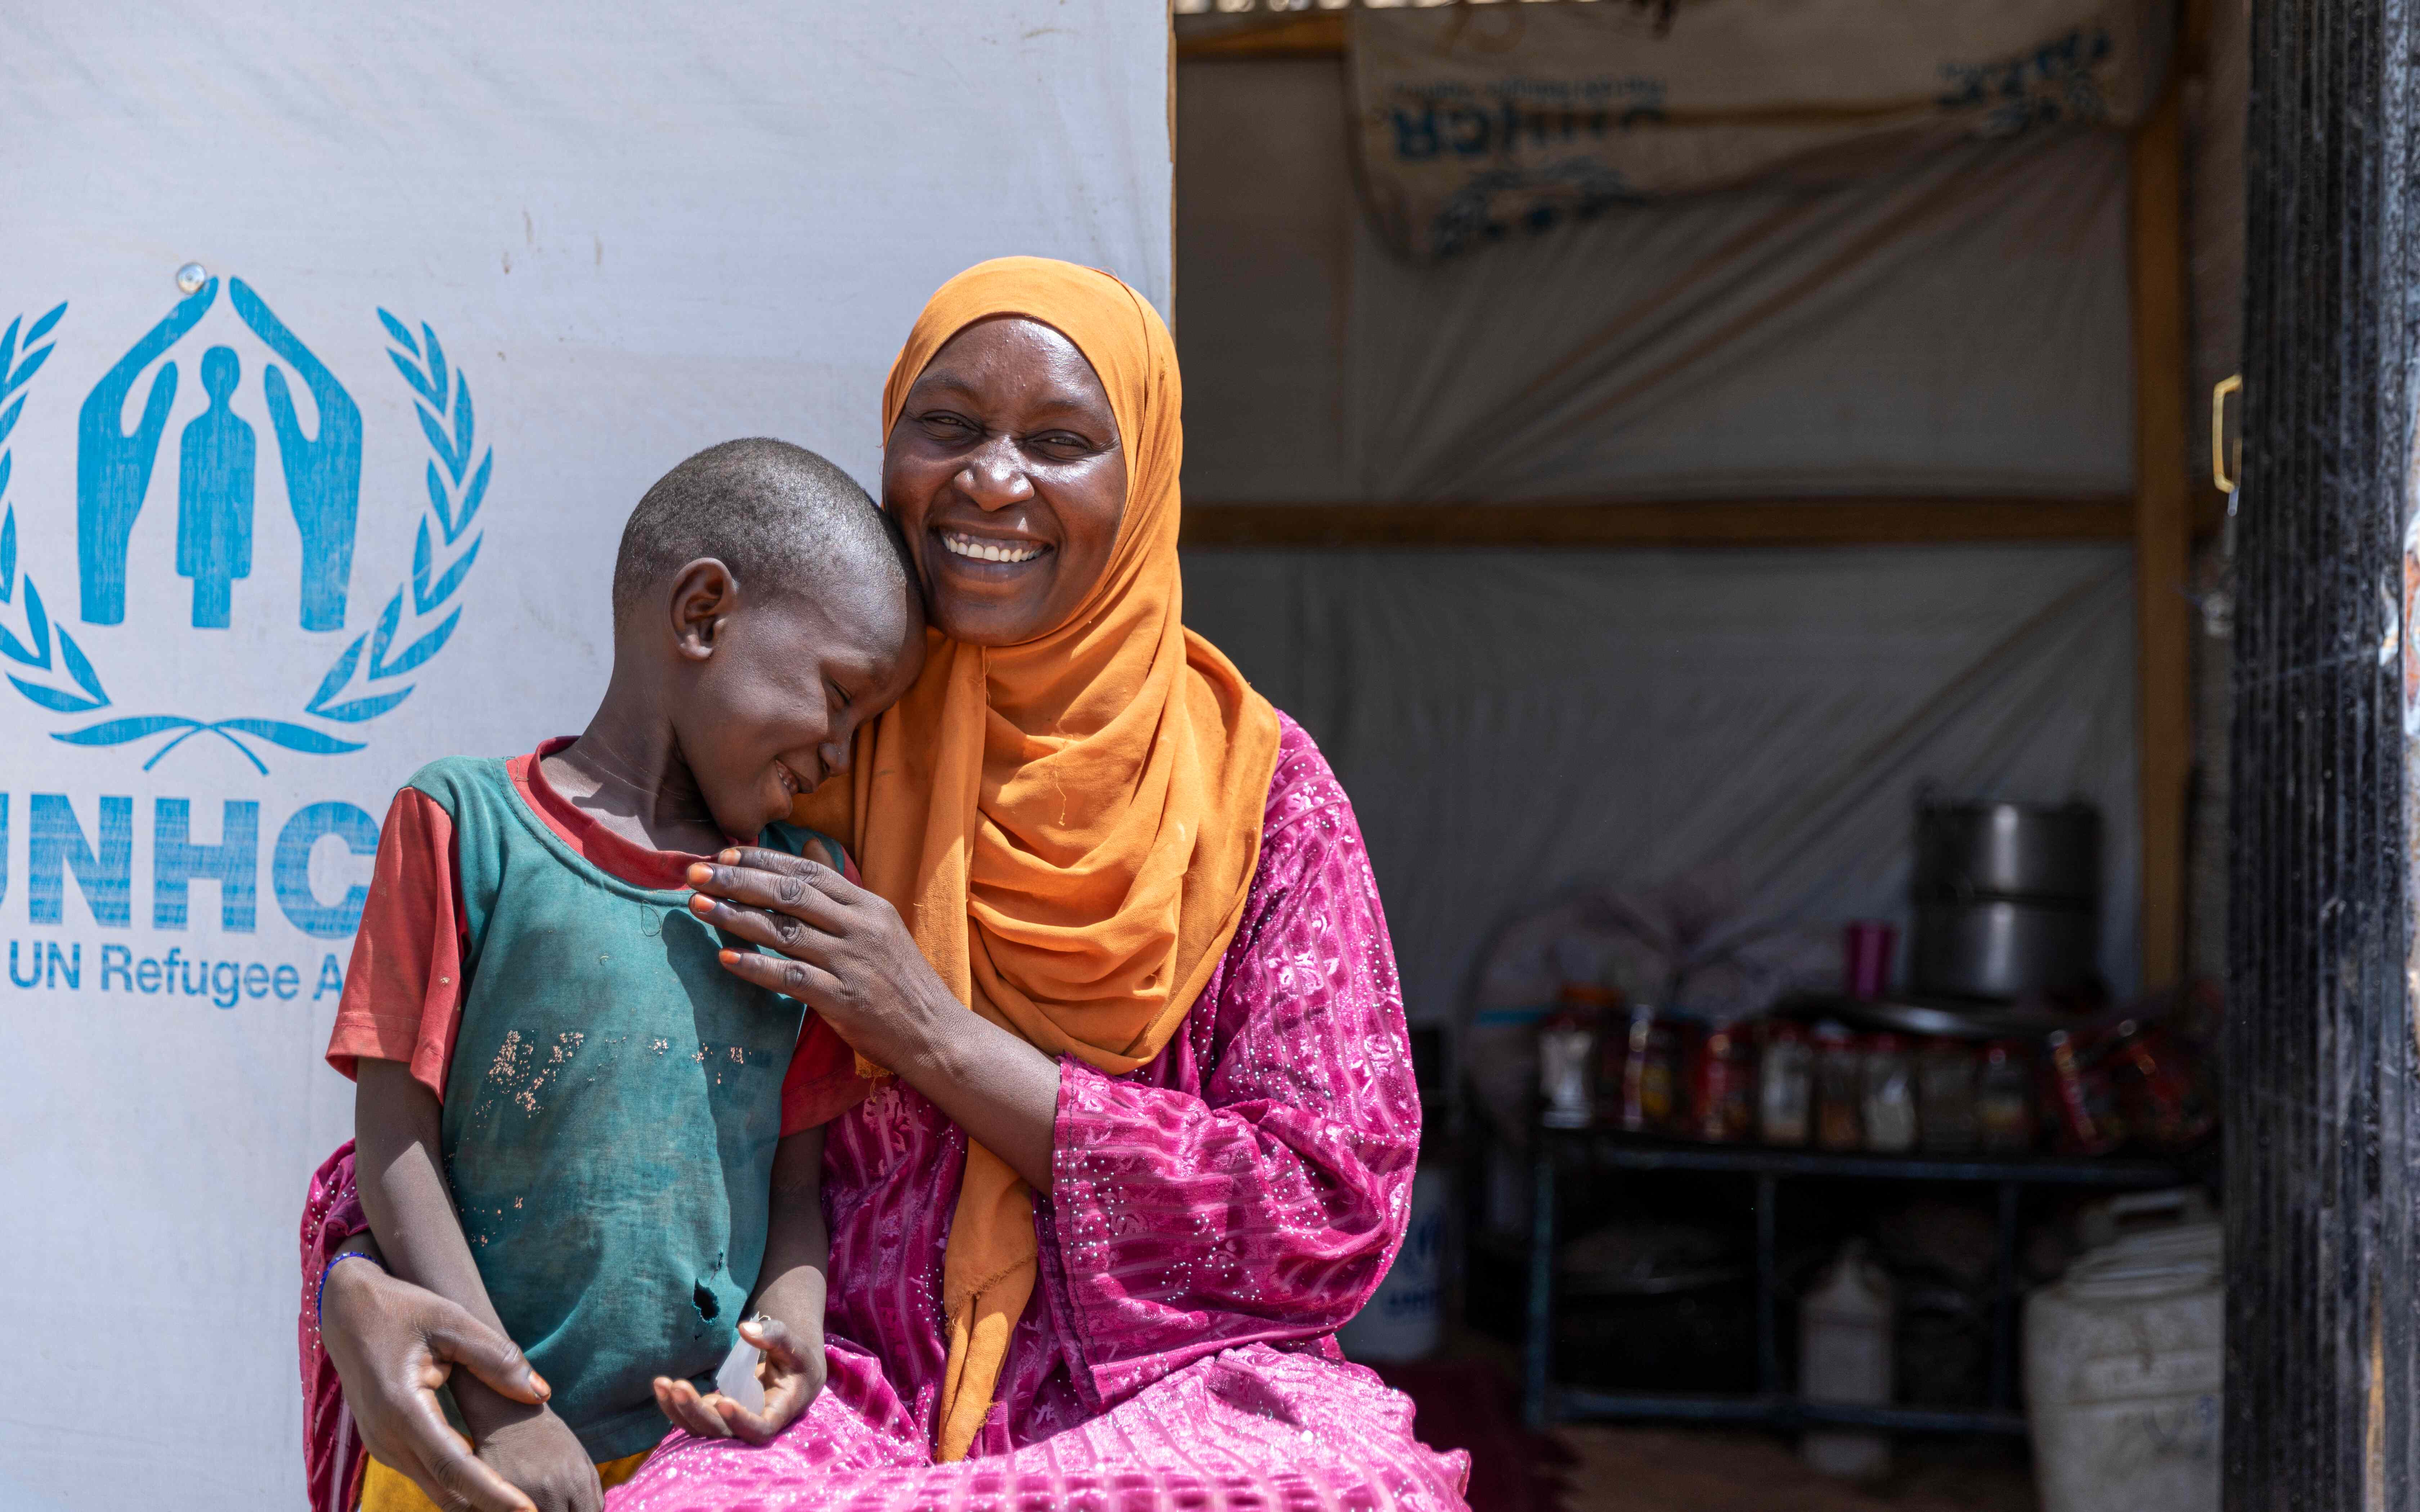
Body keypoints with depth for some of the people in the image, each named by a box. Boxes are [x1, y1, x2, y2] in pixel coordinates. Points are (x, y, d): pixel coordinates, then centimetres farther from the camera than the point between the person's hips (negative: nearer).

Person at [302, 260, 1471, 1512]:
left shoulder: (1255, 786, 7)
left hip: (1176, 1391, 0)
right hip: (851, 1395, 0)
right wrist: (362, 1283, -13)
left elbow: (1334, 1215, -2)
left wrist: (939, 1038, -8)